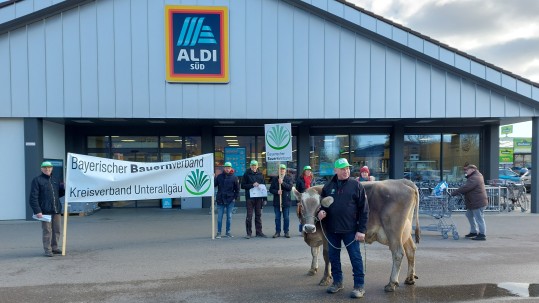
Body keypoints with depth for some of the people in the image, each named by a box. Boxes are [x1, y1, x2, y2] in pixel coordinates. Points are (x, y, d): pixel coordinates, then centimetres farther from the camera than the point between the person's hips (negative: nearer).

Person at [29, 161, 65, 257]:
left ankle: (54, 248, 21)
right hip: (45, 211, -6)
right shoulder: (37, 180, -2)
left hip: (57, 210, 6)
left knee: (57, 230, 9)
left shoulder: (55, 180, 17)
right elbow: (33, 197, -8)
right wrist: (37, 211, -16)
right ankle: (48, 250, 7)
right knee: (47, 231, -2)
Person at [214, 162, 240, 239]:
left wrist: (236, 197, -3)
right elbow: (214, 184, 3)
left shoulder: (234, 177, 1)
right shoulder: (219, 176, 4)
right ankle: (219, 232, 10)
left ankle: (228, 232, 16)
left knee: (229, 216, 6)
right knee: (219, 216, 3)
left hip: (230, 200, 0)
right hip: (220, 200, 1)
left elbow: (237, 188, 3)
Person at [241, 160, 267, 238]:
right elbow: (243, 185, -3)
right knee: (249, 216, -2)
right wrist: (252, 185, -16)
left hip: (259, 198, 3)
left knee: (258, 215, 8)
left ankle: (259, 232, 16)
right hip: (250, 197, -3)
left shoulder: (260, 174, 11)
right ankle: (249, 233, 5)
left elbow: (264, 185, 14)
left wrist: (264, 198, 7)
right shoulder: (246, 174, 1)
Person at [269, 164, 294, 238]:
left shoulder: (289, 178, 4)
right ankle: (277, 232, 14)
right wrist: (277, 191, -13)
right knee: (277, 217, 6)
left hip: (286, 201, -1)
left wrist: (282, 183, -19)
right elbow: (271, 189, 5)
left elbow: (290, 187, -10)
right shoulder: (275, 179, 8)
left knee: (286, 217, 4)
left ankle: (286, 232, 14)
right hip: (277, 201, 1)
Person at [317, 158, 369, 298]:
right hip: (331, 230, 4)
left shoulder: (356, 185, -4)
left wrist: (361, 230, -10)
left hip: (350, 230, -4)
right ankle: (337, 281, 28)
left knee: (355, 257, 1)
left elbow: (364, 209, -5)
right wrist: (321, 211, -8)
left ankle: (359, 285, 12)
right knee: (333, 256, 13)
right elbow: (322, 203, 16)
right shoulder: (328, 186, 6)